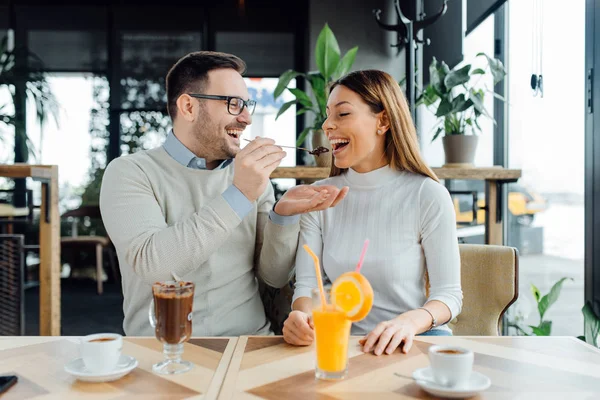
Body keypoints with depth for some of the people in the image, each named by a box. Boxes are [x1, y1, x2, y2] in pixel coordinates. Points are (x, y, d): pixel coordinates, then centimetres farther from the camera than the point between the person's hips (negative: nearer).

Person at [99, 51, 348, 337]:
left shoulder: (253, 175, 5)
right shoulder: (130, 173, -5)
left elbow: (274, 276, 4)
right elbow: (150, 263, -21)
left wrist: (283, 216, -13)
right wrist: (238, 195, -24)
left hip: (248, 339, 2)